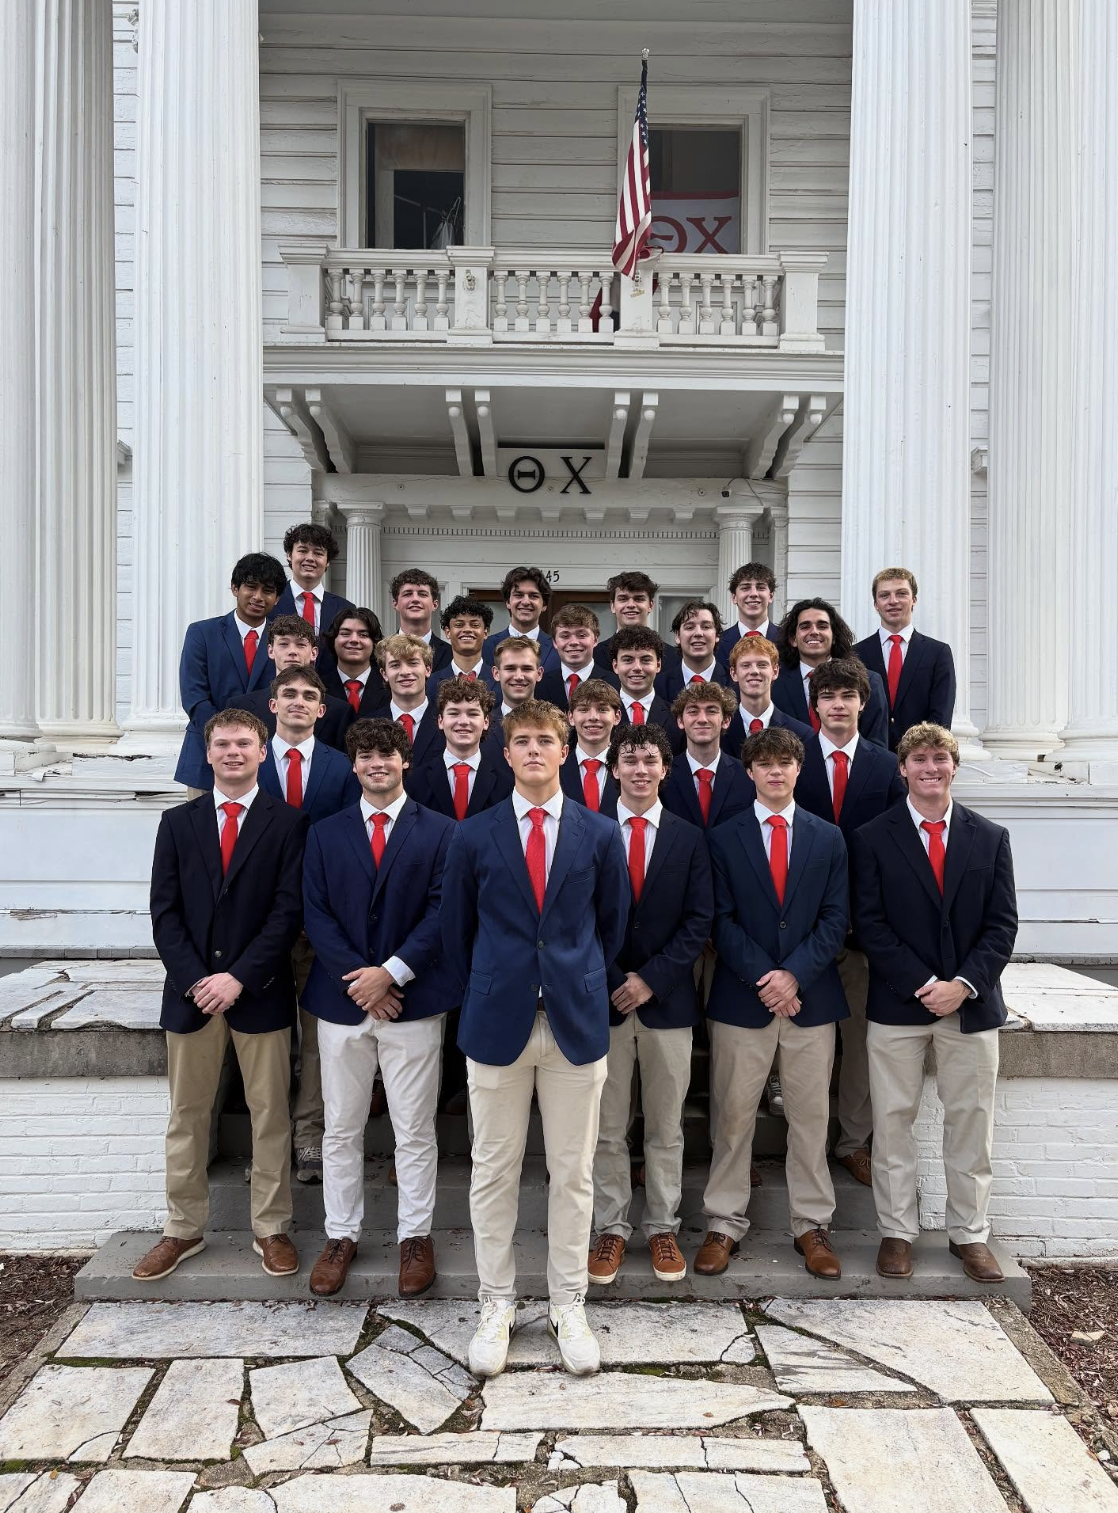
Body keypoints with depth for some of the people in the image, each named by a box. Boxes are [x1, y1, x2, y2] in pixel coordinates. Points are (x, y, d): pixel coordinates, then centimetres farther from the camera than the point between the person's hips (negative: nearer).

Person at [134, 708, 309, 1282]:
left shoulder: (288, 822, -1)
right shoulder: (177, 823, 8)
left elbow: (289, 910, -7)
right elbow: (165, 911, 2)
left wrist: (239, 977, -15)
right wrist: (197, 979, -10)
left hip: (260, 992, -2)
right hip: (191, 991, 3)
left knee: (270, 1115, 7)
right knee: (187, 1117, 12)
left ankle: (271, 1229, 21)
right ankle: (183, 1229, 26)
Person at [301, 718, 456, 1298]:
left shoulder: (439, 832, 2)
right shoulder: (325, 834, 8)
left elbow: (441, 913, -5)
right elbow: (315, 914, 1)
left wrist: (391, 973, -14)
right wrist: (357, 978, -11)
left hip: (413, 999, -2)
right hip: (342, 1002, 2)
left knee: (414, 1131, 6)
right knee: (340, 1130, 11)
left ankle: (415, 1237, 22)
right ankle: (341, 1235, 26)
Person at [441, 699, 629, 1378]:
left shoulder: (601, 834, 2)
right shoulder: (474, 836, 1)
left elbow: (612, 924, 11)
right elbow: (458, 930, 9)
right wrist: (488, 992, 11)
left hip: (577, 1019, 0)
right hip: (498, 1021, 0)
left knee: (574, 1173, 9)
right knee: (494, 1171, 8)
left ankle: (569, 1307, 25)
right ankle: (497, 1305, 25)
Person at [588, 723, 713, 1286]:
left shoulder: (689, 838, 4)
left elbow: (699, 919, -1)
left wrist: (652, 979, -11)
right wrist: (614, 983, -10)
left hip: (668, 1001, 1)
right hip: (604, 1000, -1)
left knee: (666, 1127, 11)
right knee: (607, 1128, 7)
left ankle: (663, 1228, 24)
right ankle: (611, 1227, 21)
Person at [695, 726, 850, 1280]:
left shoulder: (828, 838, 8)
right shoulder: (724, 839, 3)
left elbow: (835, 918, 1)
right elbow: (722, 920, -2)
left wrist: (795, 974, -11)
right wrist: (762, 978, -13)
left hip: (811, 999, 1)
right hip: (740, 1000, -1)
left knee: (811, 1116, 9)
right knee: (732, 1116, 5)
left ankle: (812, 1224, 23)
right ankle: (724, 1225, 17)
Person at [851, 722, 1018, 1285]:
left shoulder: (990, 838, 6)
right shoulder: (872, 838, -1)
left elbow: (1002, 923, 2)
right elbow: (869, 924, -6)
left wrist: (963, 984, -11)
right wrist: (923, 985, -14)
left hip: (972, 1005, 2)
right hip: (897, 1006, -2)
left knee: (971, 1123, 10)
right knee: (893, 1122, 6)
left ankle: (969, 1233, 25)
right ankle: (897, 1231, 20)